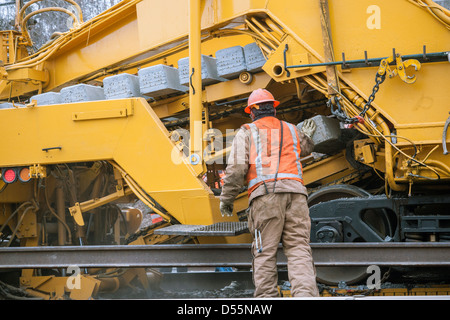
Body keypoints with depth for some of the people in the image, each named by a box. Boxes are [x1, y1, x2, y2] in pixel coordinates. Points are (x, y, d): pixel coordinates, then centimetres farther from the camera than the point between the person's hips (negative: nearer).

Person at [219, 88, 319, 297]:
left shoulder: (246, 132, 13)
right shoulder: (291, 130, 26)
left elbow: (236, 168, 0)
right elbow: (305, 150, 49)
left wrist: (226, 198, 9)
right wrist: (307, 136, 70)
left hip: (265, 194, -3)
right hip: (295, 193, 3)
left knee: (265, 253, 0)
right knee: (298, 249, -4)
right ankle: (305, 294, -22)